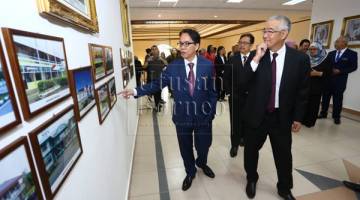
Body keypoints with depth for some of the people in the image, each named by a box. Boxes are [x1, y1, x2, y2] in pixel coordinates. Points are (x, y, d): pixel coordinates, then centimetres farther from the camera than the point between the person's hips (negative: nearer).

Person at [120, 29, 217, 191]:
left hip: (203, 116, 0)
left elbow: (212, 92, -1)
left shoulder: (208, 65, -5)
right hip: (182, 116, 0)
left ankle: (202, 163, 54)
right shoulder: (173, 67, -6)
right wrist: (135, 91, -14)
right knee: (185, 148, 17)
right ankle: (190, 172, 48)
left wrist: (211, 113, -2)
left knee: (203, 146, 17)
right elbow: (157, 84, -5)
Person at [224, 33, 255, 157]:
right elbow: (226, 77, 5)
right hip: (235, 96, 1)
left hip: (251, 96, -1)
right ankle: (235, 144, 20)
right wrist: (229, 91, -2)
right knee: (235, 121, 7)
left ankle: (243, 137, 38)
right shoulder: (233, 59, 3)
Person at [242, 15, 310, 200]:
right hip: (256, 114, 0)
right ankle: (251, 180, 44)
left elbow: (302, 91, 1)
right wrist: (257, 58, -22)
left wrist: (298, 117, 2)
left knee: (284, 155, 17)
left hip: (282, 117, 0)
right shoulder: (256, 56, -6)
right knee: (251, 150, 16)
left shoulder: (300, 58, -6)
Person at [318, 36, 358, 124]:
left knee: (338, 99, 3)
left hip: (340, 80, -3)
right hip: (328, 79, 4)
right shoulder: (331, 53, 11)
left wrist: (340, 71, -15)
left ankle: (336, 117, 16)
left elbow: (354, 67, -5)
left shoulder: (352, 54, -1)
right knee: (325, 97, 7)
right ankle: (323, 113, 19)